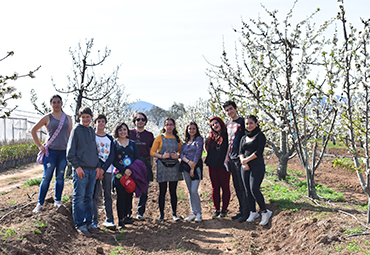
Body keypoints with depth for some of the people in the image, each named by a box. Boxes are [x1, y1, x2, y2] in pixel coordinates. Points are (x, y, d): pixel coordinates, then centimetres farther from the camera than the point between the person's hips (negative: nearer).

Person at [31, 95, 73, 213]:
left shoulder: (68, 118, 11)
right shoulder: (47, 118, 3)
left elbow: (70, 135, 18)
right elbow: (33, 130, 8)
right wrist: (39, 146, 2)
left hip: (64, 151, 3)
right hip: (51, 151, -2)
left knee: (60, 177, 7)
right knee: (46, 177, -4)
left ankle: (58, 201, 18)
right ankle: (40, 203, 3)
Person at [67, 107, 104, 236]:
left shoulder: (92, 131, 16)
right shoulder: (76, 130, -2)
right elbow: (70, 152, -7)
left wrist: (98, 166, 11)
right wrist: (77, 166, -14)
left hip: (93, 170, 6)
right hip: (81, 169, -6)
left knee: (89, 197, 10)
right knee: (79, 198, -3)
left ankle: (88, 223, 16)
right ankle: (80, 225, 3)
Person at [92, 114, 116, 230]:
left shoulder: (109, 138, 13)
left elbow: (112, 155, 5)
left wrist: (103, 168, -9)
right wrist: (99, 167, -14)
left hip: (107, 170, 3)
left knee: (108, 195, 5)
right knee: (94, 195, -6)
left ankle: (109, 220, 10)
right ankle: (94, 221, -1)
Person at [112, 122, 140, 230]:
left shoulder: (132, 144, 12)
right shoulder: (114, 144, 4)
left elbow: (137, 158, 7)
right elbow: (113, 160, -3)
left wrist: (131, 169, -10)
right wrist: (124, 170, -15)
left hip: (132, 173, 3)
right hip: (119, 173, -3)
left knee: (129, 195, 4)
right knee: (121, 196, -7)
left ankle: (126, 216, 19)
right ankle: (120, 220, -1)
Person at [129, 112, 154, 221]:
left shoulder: (149, 135, 13)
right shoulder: (130, 133, 8)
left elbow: (151, 151, 15)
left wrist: (151, 165, 8)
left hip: (145, 163, 1)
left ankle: (140, 212, 10)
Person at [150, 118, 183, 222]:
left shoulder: (177, 139, 12)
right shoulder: (159, 138, 3)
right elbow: (152, 152, 0)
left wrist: (177, 155, -5)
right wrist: (162, 156, -15)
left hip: (174, 166, 2)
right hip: (162, 166, -2)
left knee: (173, 191, 5)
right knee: (162, 191, 0)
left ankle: (174, 213, 14)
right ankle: (161, 214, 10)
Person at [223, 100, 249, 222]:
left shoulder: (242, 121, -6)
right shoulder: (228, 124, 16)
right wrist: (227, 157, 14)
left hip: (240, 158, -7)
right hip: (232, 159, 7)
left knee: (243, 186, -5)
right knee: (237, 187, 11)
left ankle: (246, 212, 1)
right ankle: (241, 210, 19)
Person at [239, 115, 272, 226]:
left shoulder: (260, 136, -2)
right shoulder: (244, 138, 16)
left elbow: (259, 152, -10)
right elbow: (241, 152, 10)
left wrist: (247, 160, -8)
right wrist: (243, 163, -8)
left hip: (257, 166, -6)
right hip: (246, 167, 6)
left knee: (254, 189, -15)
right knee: (247, 190, 6)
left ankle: (265, 211, -1)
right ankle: (253, 212, 19)